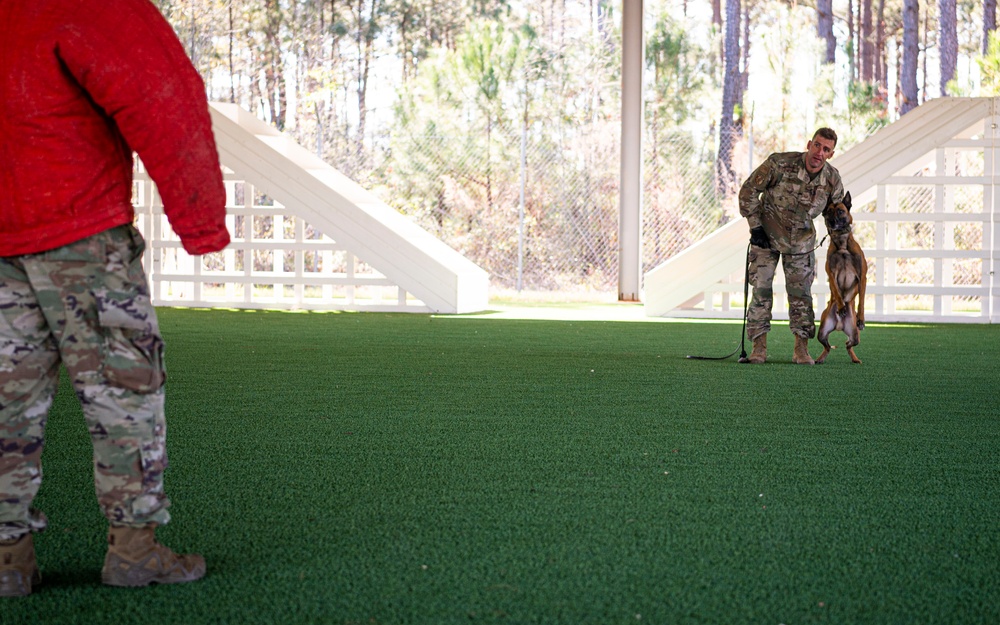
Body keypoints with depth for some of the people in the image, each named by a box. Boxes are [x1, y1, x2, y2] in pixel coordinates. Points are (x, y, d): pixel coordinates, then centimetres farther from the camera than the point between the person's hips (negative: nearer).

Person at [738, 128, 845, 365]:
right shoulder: (780, 163, -24)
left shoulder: (833, 179, -13)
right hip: (766, 236, -2)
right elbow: (748, 190, -13)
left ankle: (801, 349, 8)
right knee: (761, 289, -4)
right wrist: (755, 226, -13)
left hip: (801, 240, 2)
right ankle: (759, 346, 3)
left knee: (801, 292, 1)